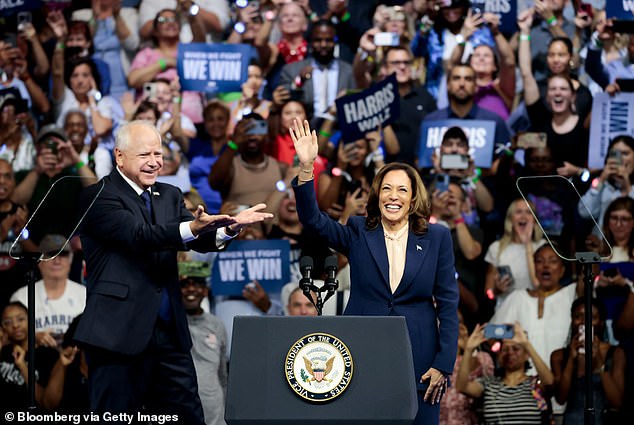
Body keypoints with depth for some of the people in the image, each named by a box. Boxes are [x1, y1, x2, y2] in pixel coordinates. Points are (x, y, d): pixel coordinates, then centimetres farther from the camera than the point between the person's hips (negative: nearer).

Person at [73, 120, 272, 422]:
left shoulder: (169, 196, 16)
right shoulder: (98, 197, -6)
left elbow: (203, 240, 1)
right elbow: (139, 235, -22)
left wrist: (230, 227, -22)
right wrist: (192, 228, -38)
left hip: (170, 332, 7)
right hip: (120, 334, -7)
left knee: (189, 418, 7)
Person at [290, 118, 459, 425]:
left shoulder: (437, 238, 5)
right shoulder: (359, 234, 7)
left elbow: (448, 304, 3)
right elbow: (312, 219, -7)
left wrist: (443, 365, -4)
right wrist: (306, 167, -21)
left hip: (418, 362, 0)